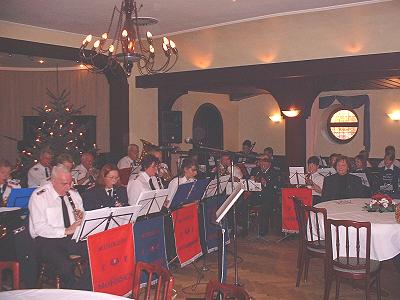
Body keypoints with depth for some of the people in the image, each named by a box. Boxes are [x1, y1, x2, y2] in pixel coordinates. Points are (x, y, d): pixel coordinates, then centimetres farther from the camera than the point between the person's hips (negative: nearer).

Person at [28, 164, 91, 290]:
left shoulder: (73, 193, 11)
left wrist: (81, 217, -6)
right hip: (46, 239, -5)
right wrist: (66, 231, -24)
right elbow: (40, 228, -15)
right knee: (66, 265, -33)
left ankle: (83, 289, -7)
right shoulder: (38, 196, -8)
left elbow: (81, 219, 19)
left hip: (72, 237, 5)